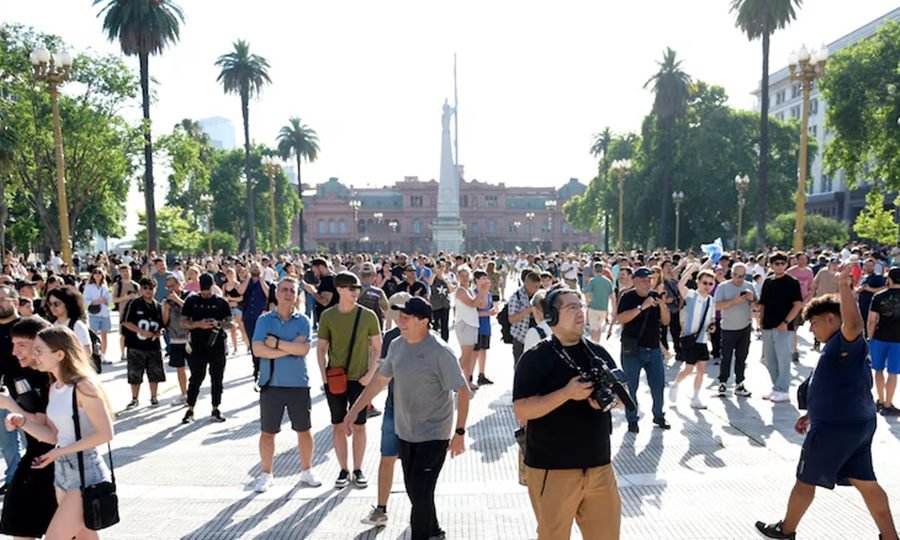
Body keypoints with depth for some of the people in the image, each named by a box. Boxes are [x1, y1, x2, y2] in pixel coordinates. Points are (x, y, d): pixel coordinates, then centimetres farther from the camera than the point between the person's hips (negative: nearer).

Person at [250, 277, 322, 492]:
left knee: (304, 430, 11)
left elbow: (304, 349, -14)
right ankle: (266, 475, 25)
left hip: (299, 383, 0)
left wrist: (277, 343, -15)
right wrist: (290, 349, -14)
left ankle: (306, 471, 28)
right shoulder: (264, 320, 0)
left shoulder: (303, 321, 0)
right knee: (267, 432, 9)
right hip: (271, 384, 0)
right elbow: (258, 350, -13)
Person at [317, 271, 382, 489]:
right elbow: (321, 348, 5)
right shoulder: (327, 316, -2)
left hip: (360, 379, 0)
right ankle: (343, 470, 21)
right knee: (338, 425, 7)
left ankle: (358, 470, 21)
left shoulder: (368, 315, -4)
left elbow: (377, 347, 2)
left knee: (359, 425, 7)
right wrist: (324, 374, -4)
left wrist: (370, 373, -7)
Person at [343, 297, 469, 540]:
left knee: (420, 492, -5)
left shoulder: (440, 352, -19)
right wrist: (353, 411, 13)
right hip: (405, 432, 7)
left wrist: (459, 433, -20)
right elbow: (380, 380, 12)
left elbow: (463, 391, -17)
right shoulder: (397, 345, 1)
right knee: (413, 489, 18)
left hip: (433, 435, -7)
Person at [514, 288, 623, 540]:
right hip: (552, 469, -5)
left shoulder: (599, 353, 8)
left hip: (599, 465, 5)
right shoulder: (535, 358, -10)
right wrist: (567, 393, -25)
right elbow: (521, 411, -16)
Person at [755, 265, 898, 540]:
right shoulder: (841, 348, 16)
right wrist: (812, 415, 26)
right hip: (857, 423, 10)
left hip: (837, 426, -10)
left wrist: (844, 285, -39)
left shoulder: (847, 342, -16)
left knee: (806, 480, 8)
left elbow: (854, 323, -41)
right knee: (865, 481, 15)